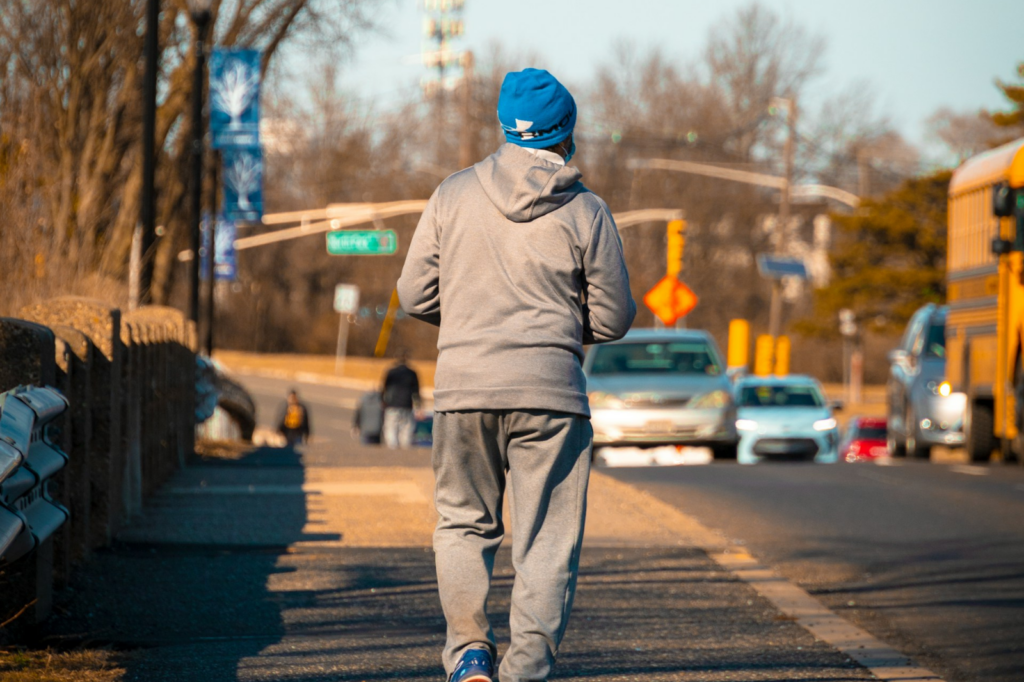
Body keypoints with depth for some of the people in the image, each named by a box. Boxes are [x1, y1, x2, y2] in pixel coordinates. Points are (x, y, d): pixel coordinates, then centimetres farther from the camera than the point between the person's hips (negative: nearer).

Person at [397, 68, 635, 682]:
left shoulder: (454, 195, 2)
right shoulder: (586, 212, -2)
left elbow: (416, 296, 5)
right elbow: (613, 318, 2)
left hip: (463, 385, 2)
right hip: (550, 390, -2)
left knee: (465, 523, 16)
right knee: (547, 542, 4)